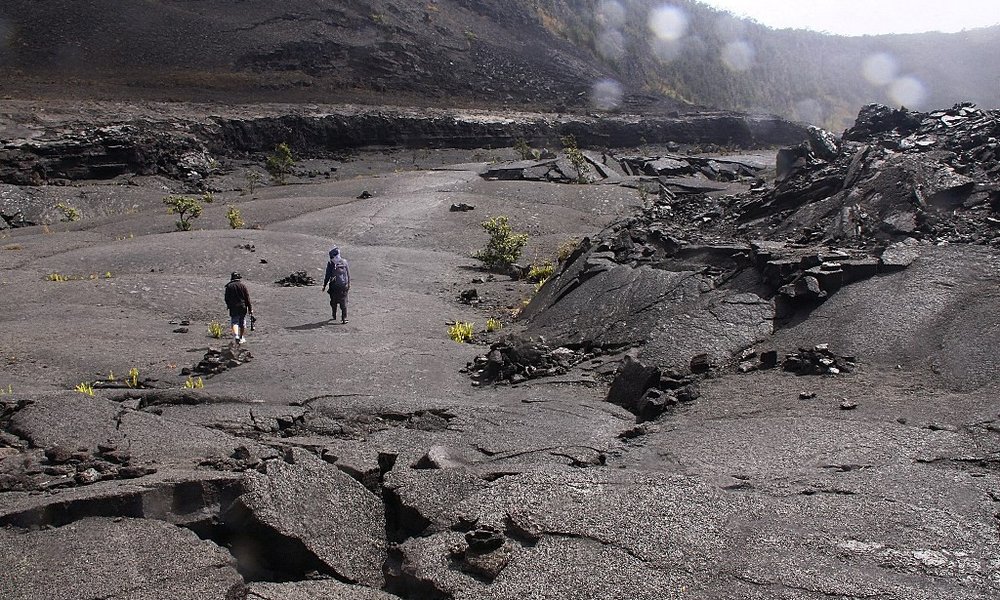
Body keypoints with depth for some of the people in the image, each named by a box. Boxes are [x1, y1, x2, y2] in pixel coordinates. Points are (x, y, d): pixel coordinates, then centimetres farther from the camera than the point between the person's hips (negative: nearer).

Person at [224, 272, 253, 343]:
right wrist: (250, 308, -1)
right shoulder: (243, 285, -2)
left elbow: (227, 298, 3)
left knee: (234, 322, 1)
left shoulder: (229, 286, 0)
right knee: (242, 323, 12)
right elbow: (247, 298, -4)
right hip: (243, 307, 0)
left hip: (233, 308, 0)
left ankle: (236, 335, -24)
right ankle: (242, 338, 20)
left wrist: (228, 306, 20)